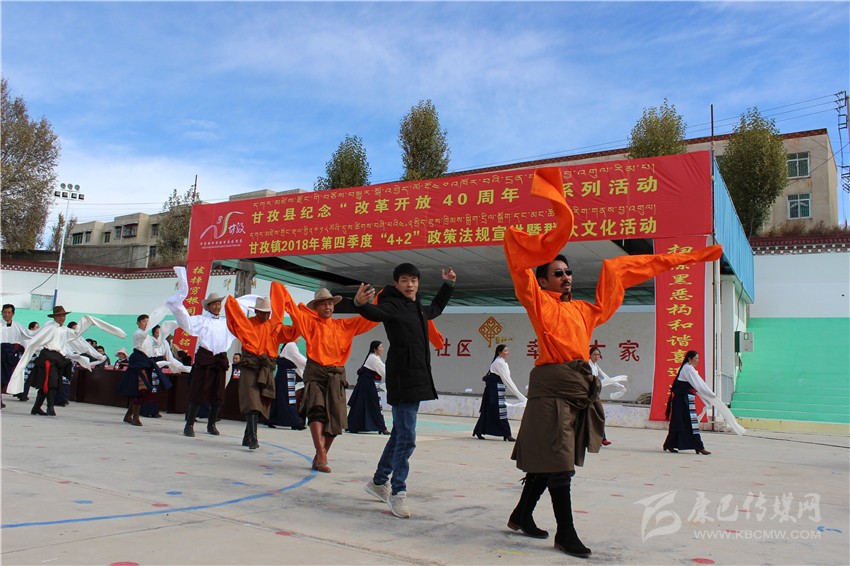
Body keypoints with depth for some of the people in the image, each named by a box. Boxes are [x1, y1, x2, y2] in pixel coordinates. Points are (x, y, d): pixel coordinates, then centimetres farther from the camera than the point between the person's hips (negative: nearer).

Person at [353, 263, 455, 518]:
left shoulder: (418, 308, 16)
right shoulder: (392, 305, -9)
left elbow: (436, 309, 39)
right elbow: (376, 313, -32)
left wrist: (447, 285, 39)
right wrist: (361, 304, -53)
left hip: (418, 379, 9)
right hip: (401, 379, -9)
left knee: (400, 434, 17)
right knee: (406, 438, -10)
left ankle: (379, 482, 31)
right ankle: (397, 492, 2)